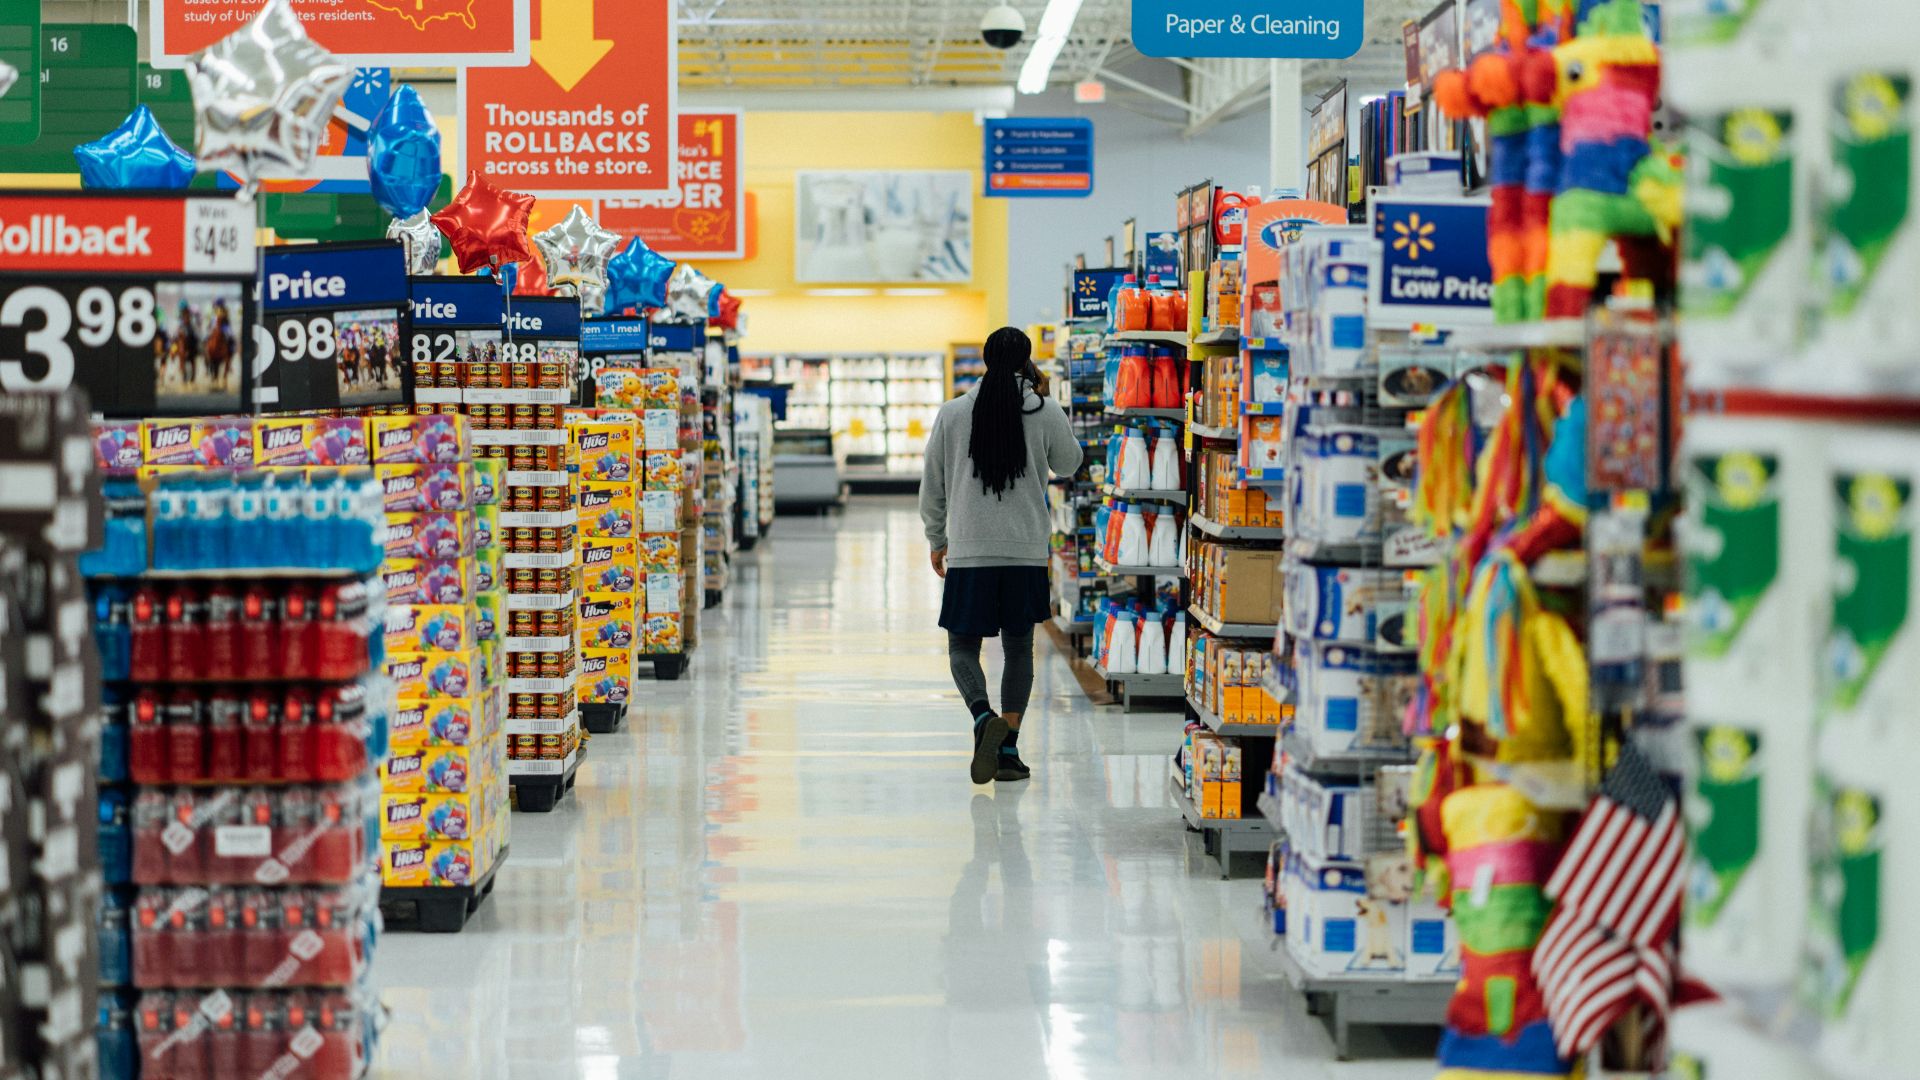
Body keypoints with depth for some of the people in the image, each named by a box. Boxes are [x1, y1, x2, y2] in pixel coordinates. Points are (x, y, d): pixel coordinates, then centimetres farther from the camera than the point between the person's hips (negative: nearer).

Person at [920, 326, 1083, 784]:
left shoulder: (953, 413, -1)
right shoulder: (1044, 413, -2)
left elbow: (932, 485, 6)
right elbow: (1069, 464, 16)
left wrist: (937, 540, 20)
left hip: (968, 552, -1)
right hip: (1026, 552, 1)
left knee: (963, 646, 7)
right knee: (1019, 648, 12)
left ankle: (984, 718, -20)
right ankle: (1009, 749, 7)